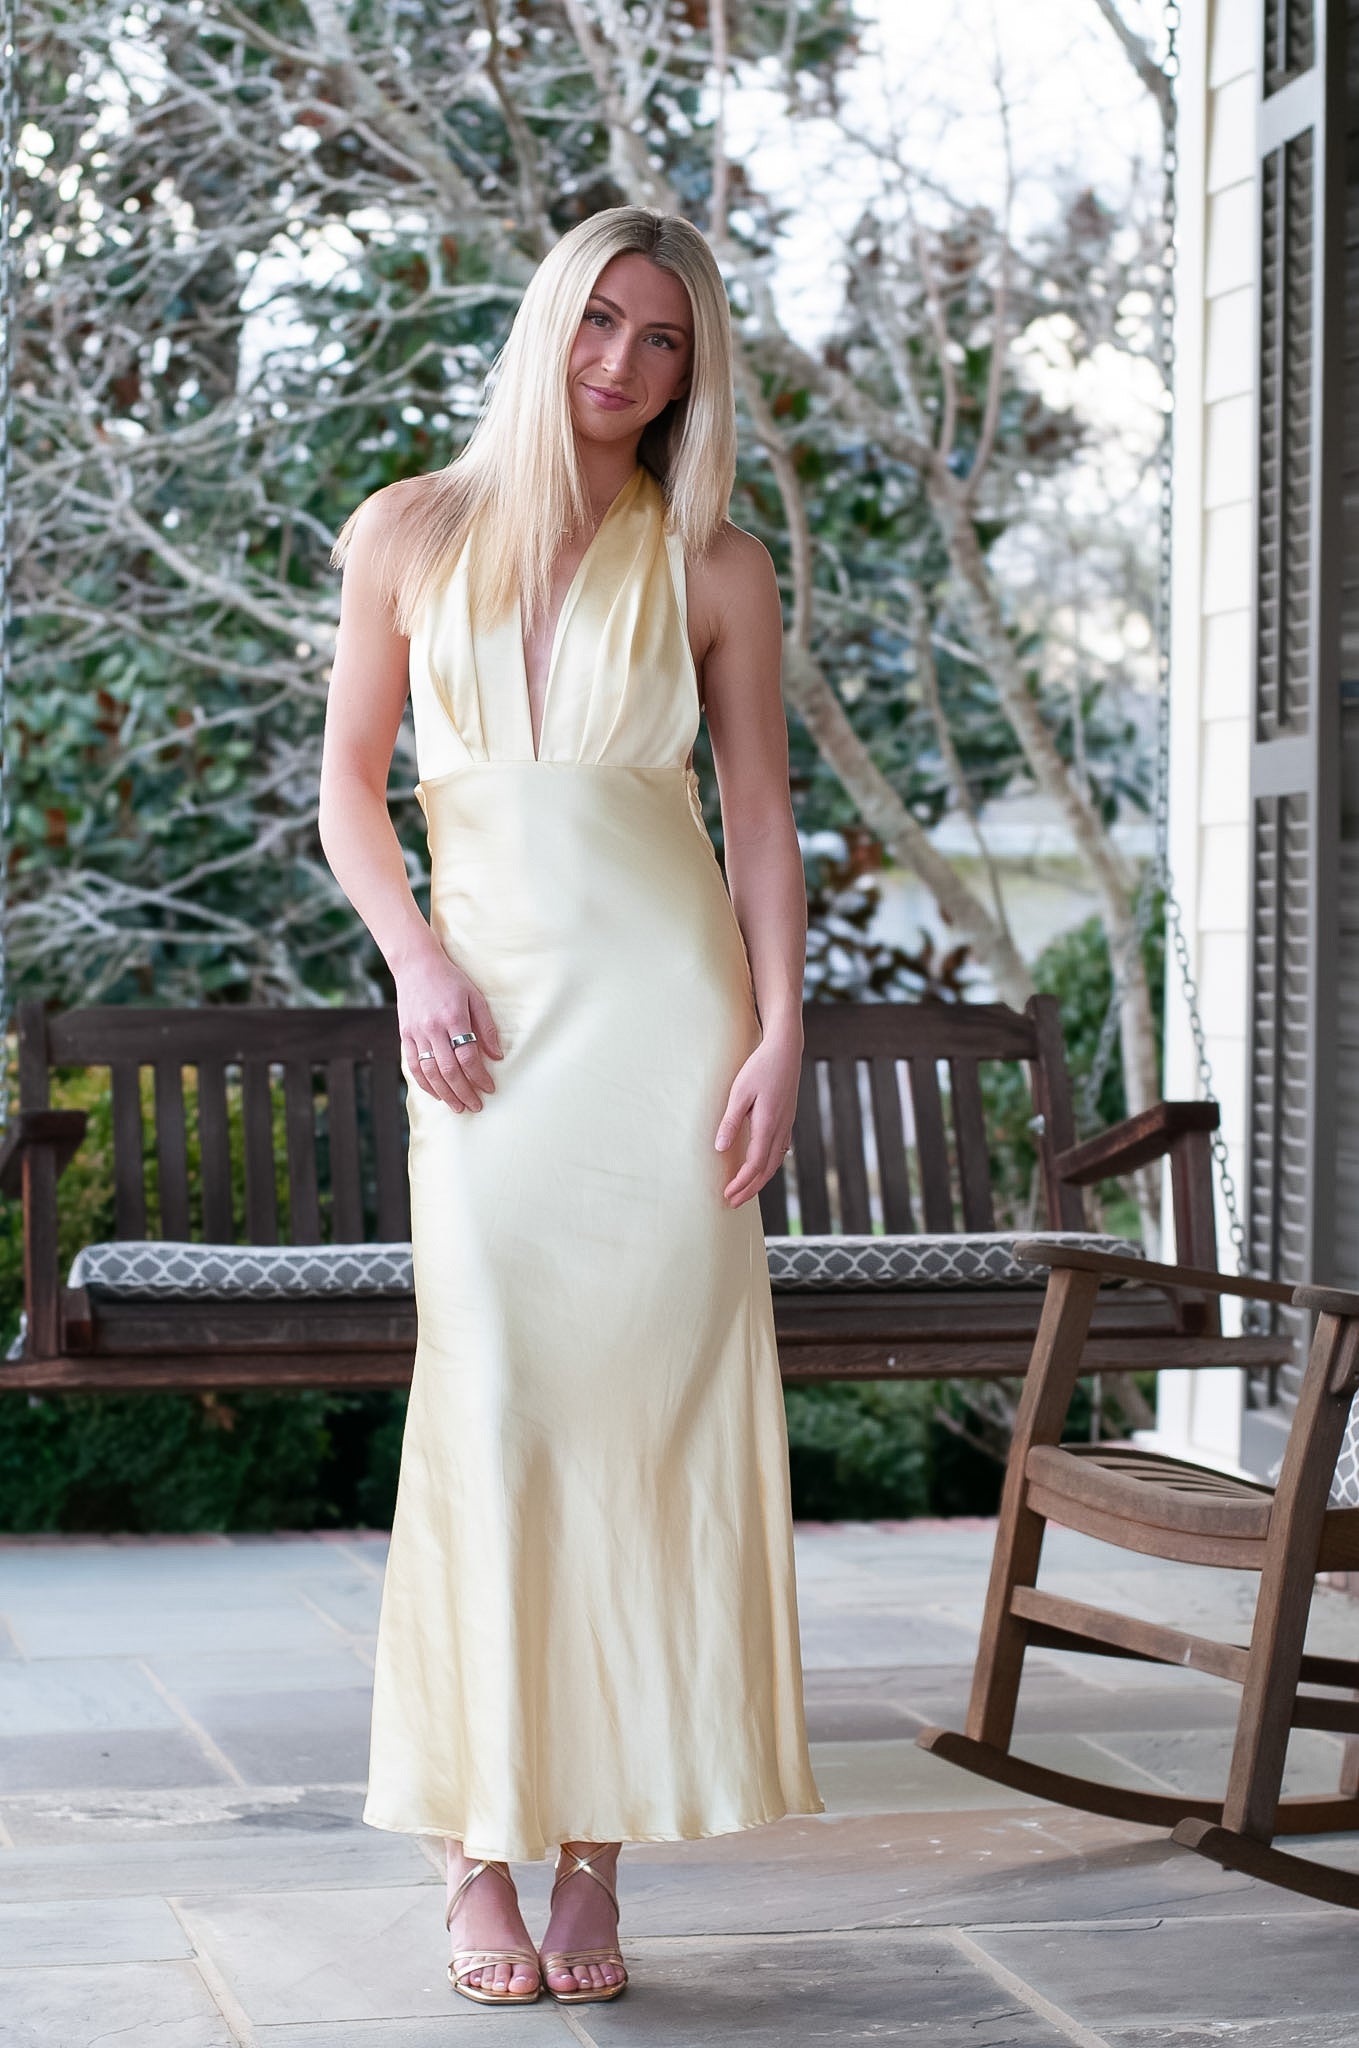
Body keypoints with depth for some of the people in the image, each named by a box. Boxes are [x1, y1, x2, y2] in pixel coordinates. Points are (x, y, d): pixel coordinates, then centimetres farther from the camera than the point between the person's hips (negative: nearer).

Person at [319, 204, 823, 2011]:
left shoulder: (714, 568, 7)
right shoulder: (411, 535, 9)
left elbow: (762, 817, 6)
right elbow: (351, 783, 11)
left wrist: (780, 1035, -5)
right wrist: (417, 965, -5)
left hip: (668, 1007, 0)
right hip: (492, 1013, 0)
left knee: (647, 1414, -3)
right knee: (494, 1407, -6)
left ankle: (599, 1858, 3)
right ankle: (484, 1857, 0)